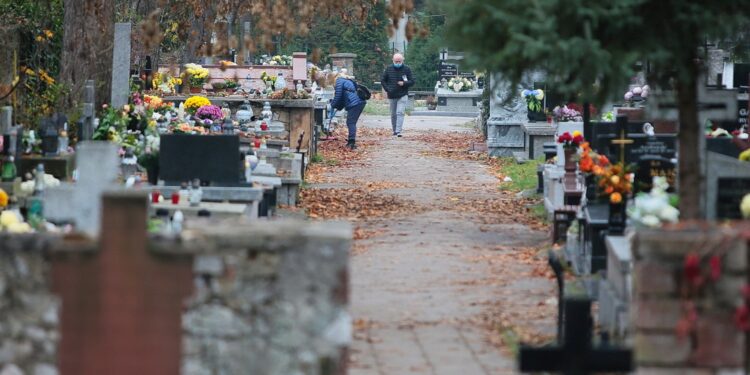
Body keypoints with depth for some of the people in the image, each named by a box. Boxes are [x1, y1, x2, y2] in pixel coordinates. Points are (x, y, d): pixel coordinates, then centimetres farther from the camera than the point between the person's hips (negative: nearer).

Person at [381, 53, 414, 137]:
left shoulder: (406, 69, -2)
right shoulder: (389, 69, 2)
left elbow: (412, 82, 1)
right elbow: (382, 80, 9)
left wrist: (404, 83, -19)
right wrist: (387, 89, -5)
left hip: (403, 96, -3)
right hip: (392, 96, 3)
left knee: (400, 113, -16)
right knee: (393, 114, 11)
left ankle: (398, 131, -21)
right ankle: (394, 130, 25)